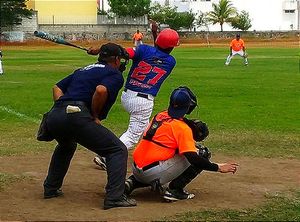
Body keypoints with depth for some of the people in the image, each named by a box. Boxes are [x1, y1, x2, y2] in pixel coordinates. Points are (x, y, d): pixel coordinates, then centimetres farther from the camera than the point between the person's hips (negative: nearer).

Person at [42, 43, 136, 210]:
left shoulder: (83, 70, 31)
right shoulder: (115, 74, 7)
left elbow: (57, 87, 29)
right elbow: (101, 90, -14)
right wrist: (95, 116, -1)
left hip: (53, 116, 8)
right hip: (77, 117, -8)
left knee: (66, 146, 39)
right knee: (118, 150, 0)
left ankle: (51, 188, 41)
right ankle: (115, 197, -10)